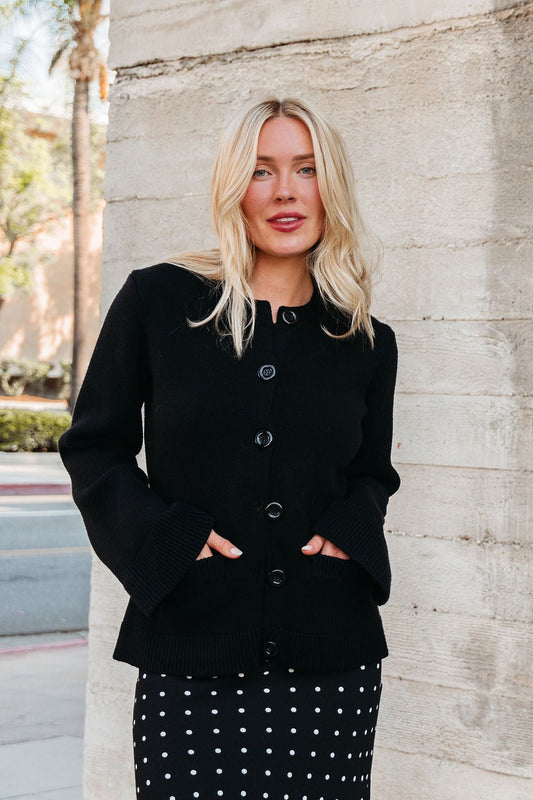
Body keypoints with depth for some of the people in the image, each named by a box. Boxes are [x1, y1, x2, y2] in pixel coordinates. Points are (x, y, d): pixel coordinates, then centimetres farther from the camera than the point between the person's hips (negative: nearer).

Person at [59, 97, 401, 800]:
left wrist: (347, 532, -1)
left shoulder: (367, 344, 9)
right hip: (189, 646, -2)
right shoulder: (158, 300, 2)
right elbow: (95, 446, 6)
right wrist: (164, 539, -8)